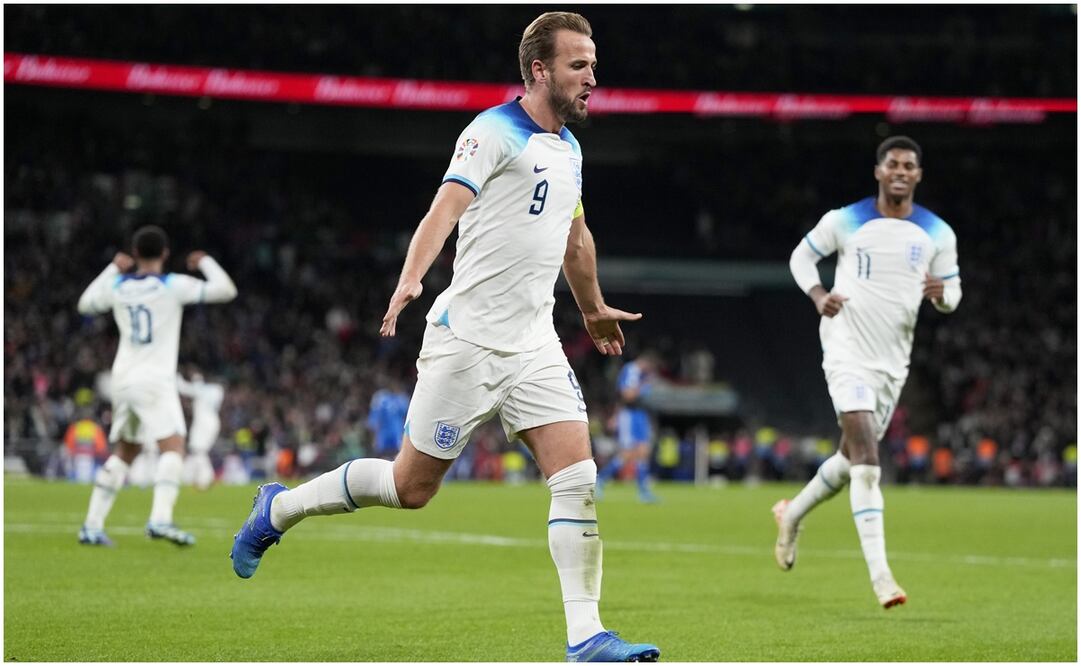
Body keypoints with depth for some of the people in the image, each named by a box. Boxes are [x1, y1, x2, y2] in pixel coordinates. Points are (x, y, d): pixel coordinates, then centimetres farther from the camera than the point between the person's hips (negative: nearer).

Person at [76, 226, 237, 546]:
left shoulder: (117, 286, 8)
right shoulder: (173, 285, -6)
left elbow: (85, 304, 28)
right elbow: (225, 290, -8)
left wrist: (113, 269, 33)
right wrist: (206, 262, 9)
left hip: (123, 380, 6)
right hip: (155, 380, -6)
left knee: (123, 453, 16)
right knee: (172, 446, -11)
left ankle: (92, 525, 14)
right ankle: (160, 519, -31)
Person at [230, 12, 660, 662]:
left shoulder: (569, 149, 14)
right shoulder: (494, 132, -11)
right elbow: (448, 205, -26)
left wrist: (594, 309, 43)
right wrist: (411, 280, -42)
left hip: (534, 346, 6)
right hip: (468, 338, -6)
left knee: (578, 475, -10)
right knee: (411, 486, 2)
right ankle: (280, 507, 25)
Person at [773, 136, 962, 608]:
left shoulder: (937, 234, 4)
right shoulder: (844, 222, -4)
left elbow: (953, 293, 11)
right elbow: (801, 256, 10)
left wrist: (941, 293, -14)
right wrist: (818, 295, -9)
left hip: (893, 360, 5)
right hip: (848, 352, -5)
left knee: (853, 458, 18)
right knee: (866, 460, -18)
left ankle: (793, 515, 45)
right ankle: (880, 576, -23)